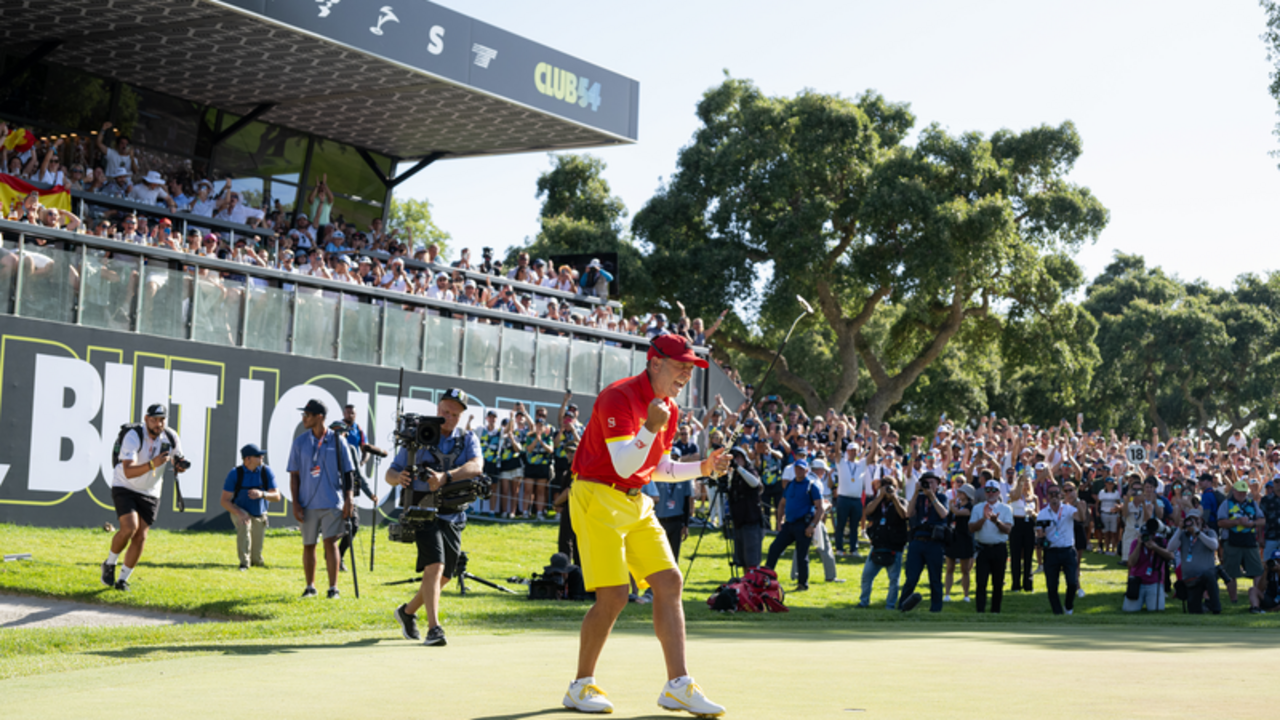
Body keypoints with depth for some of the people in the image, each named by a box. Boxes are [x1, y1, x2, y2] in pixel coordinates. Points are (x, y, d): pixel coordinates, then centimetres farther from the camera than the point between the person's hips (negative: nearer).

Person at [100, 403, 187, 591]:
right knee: (129, 527, -24)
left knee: (140, 537, -2)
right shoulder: (133, 437, -24)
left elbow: (177, 463, 9)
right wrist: (152, 465, -50)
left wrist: (180, 466, -16)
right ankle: (109, 564, 2)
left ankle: (123, 579, 13)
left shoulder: (171, 439, -8)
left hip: (150, 494, 4)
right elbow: (128, 472, -35)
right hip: (124, 489, -4)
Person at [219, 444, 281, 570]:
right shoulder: (235, 474, -20)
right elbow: (225, 501, -18)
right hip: (239, 511, -2)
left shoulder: (266, 472, -15)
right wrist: (239, 513, -36)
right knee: (244, 526, -37)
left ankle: (256, 560, 41)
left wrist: (262, 494, -38)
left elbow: (277, 497, -17)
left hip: (260, 515, 2)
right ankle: (244, 563, -26)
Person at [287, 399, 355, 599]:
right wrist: (295, 504, -2)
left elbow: (347, 472, 3)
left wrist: (348, 500, -4)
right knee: (308, 545, 8)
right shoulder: (300, 442, 4)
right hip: (308, 504, 2)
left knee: (330, 542, -10)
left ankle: (333, 587, -3)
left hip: (332, 502, -2)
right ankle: (310, 586, 22)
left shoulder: (337, 440, 0)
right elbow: (294, 475, 5)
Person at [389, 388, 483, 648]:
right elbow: (390, 473, 4)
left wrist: (446, 476, -33)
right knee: (434, 566, -22)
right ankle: (433, 629, -25)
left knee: (444, 576, 12)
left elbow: (476, 466, -16)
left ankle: (408, 611, 34)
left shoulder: (468, 439, 6)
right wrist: (398, 477, -21)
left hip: (454, 516, 4)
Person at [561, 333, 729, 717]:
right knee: (613, 594, -12)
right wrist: (650, 428, -37)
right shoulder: (619, 397, -17)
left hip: (636, 503, 9)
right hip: (598, 497, -9)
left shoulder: (669, 409, 10)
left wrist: (703, 467, 7)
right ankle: (581, 686, 6)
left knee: (670, 582, -1)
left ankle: (677, 686, 3)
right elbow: (623, 466, -24)